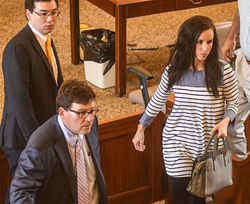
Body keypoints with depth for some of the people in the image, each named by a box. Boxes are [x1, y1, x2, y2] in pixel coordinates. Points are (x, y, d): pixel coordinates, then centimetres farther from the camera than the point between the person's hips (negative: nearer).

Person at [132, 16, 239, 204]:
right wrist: (141, 129, 16)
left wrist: (225, 121, -20)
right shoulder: (173, 71, -6)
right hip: (177, 145, 1)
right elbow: (157, 101, 9)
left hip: (209, 145, -1)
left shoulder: (224, 72, -12)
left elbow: (233, 104, 1)